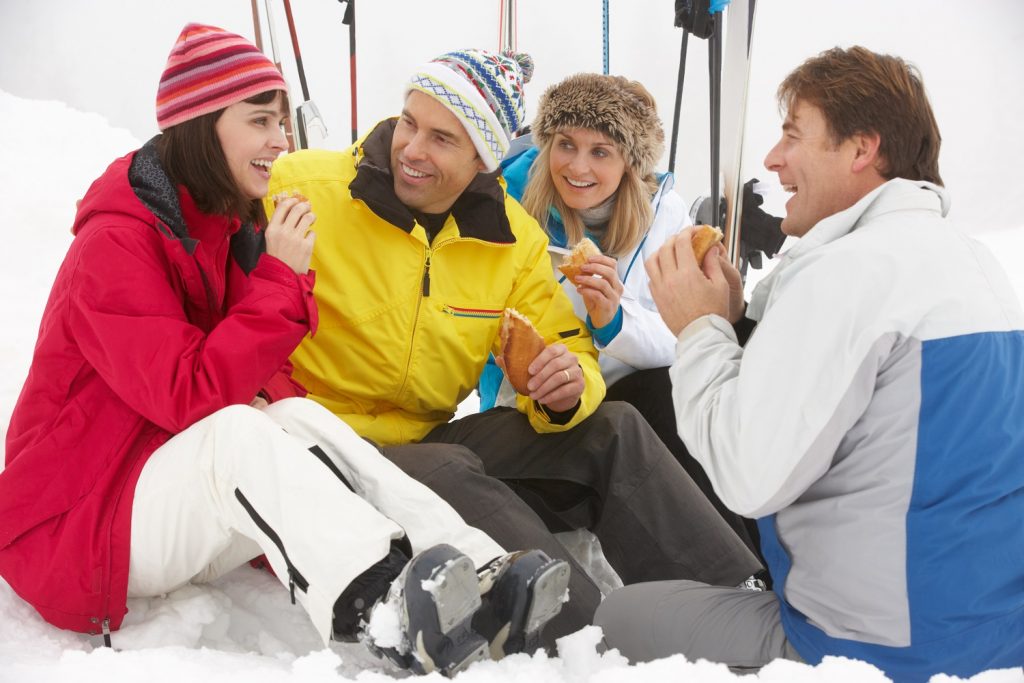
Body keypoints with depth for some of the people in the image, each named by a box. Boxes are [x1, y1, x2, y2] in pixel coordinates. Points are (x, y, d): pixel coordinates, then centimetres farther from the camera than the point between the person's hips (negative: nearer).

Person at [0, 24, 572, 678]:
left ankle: (478, 578, -38)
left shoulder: (233, 230, 8)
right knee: (233, 434, -34)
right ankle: (395, 616, -54)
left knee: (298, 417, -22)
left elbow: (269, 378, 8)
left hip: (179, 489, 7)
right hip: (73, 524, -7)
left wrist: (272, 397, -17)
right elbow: (189, 397, -26)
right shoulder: (116, 243, -17)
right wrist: (281, 277, -22)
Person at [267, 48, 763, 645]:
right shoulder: (301, 188, -13)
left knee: (611, 431, -9)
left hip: (431, 439, 5)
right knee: (446, 473, -36)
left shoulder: (514, 238, 2)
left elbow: (562, 349, 7)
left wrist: (569, 388, -19)